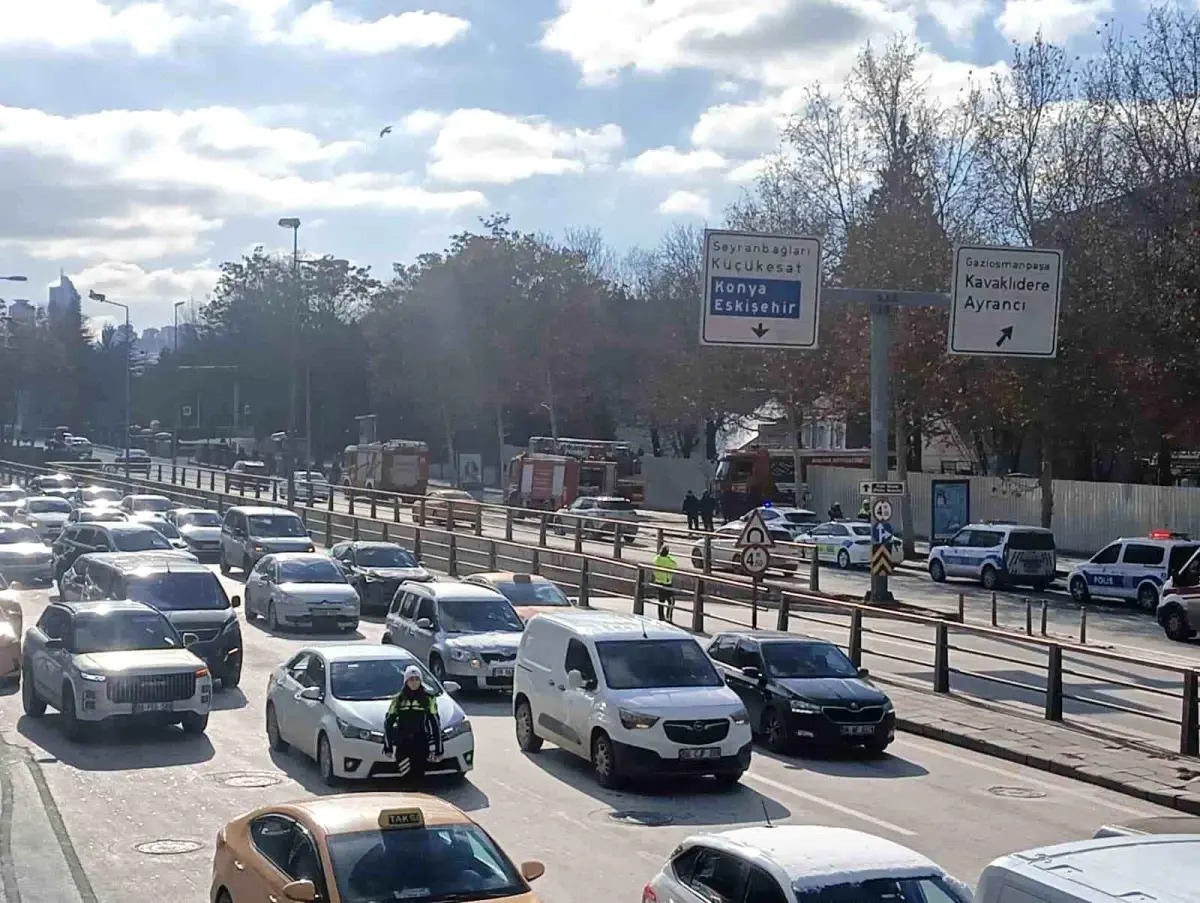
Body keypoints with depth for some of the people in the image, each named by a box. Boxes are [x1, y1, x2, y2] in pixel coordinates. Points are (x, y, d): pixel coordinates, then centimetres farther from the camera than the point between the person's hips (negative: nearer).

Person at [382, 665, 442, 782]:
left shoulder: (428, 699, 2)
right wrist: (387, 746, 5)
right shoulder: (398, 699, 6)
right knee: (405, 776, -12)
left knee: (418, 775, -3)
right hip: (402, 745, 1)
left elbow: (435, 724, 4)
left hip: (421, 745, -1)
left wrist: (438, 747, 1)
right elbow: (388, 722, 9)